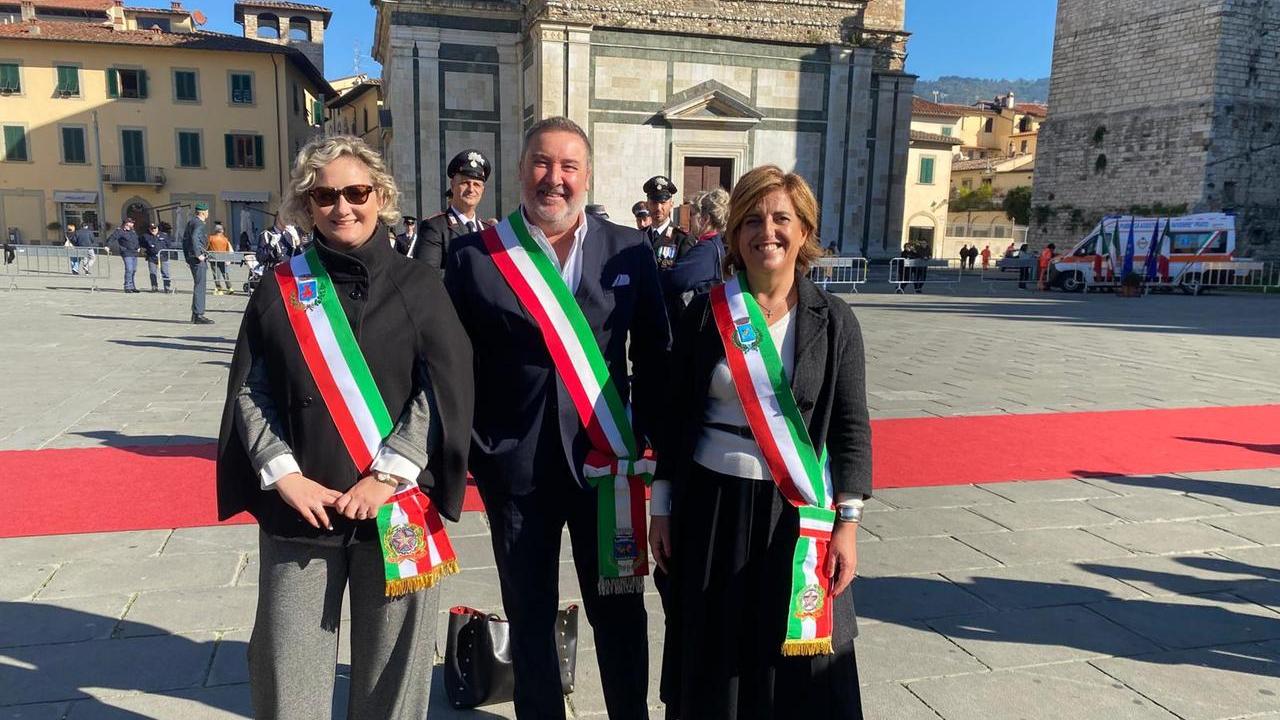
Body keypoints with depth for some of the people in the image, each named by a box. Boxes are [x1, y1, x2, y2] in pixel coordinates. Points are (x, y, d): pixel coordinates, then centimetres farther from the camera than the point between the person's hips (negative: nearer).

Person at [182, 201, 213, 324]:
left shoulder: (190, 222, 18)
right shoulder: (198, 224, -13)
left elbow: (185, 239, 23)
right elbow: (194, 238, -29)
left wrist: (187, 257, 26)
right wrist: (198, 255, -23)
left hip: (191, 258, 10)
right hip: (198, 259, -10)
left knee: (198, 286, 16)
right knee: (200, 286, -8)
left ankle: (195, 314, 21)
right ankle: (198, 315, -8)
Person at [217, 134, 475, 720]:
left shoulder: (418, 287, 2)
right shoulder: (280, 290, 6)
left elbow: (444, 387, -5)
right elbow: (250, 388, 3)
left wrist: (388, 475, -12)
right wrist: (284, 474, -10)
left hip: (398, 506, -1)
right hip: (300, 505, 1)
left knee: (391, 658, 8)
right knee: (287, 662, 6)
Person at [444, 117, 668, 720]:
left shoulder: (630, 250, 0)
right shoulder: (475, 256, -4)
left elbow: (654, 352, 5)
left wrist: (646, 430, 1)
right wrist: (465, 451, -5)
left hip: (608, 460, 1)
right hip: (515, 466, 0)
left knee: (619, 610, 14)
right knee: (530, 616, 15)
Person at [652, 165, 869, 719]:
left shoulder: (833, 320, -2)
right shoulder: (704, 314, -1)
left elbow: (851, 426, -1)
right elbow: (675, 417, 3)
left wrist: (847, 524, -6)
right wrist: (663, 508, 4)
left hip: (799, 513, 0)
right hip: (714, 506, 1)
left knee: (799, 664, 9)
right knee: (715, 659, 13)